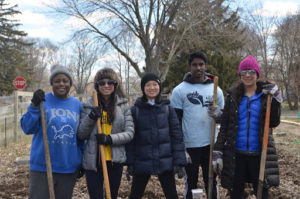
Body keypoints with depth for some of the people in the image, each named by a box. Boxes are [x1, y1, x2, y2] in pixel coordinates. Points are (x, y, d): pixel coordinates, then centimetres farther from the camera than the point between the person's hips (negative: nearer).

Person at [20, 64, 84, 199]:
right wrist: (34, 106, -18)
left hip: (69, 168, 3)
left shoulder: (78, 105, 8)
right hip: (42, 166, -3)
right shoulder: (42, 101, -1)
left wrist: (83, 162, 15)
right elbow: (27, 128, -6)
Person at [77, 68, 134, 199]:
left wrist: (110, 139, -18)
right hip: (93, 161, -1)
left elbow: (130, 133, -2)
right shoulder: (88, 105, 1)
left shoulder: (123, 105, 2)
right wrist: (90, 118, -16)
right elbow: (81, 135, 1)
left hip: (115, 160, 1)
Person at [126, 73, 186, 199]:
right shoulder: (135, 110, -1)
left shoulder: (167, 108, 1)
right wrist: (130, 163, -4)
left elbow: (177, 135, 0)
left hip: (165, 162, 1)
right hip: (142, 163, 0)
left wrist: (179, 162, -5)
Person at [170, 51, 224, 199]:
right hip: (190, 146, -2)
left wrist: (219, 114, -14)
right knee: (191, 182, 9)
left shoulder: (215, 89, 6)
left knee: (211, 181, 11)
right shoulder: (179, 90, -2)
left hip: (211, 144, 2)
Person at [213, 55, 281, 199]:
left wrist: (276, 101, -15)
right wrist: (217, 152, -3)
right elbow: (224, 126, 3)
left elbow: (274, 123, -2)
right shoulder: (233, 96, 3)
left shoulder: (266, 94, 2)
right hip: (236, 154, 1)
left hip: (259, 154, 0)